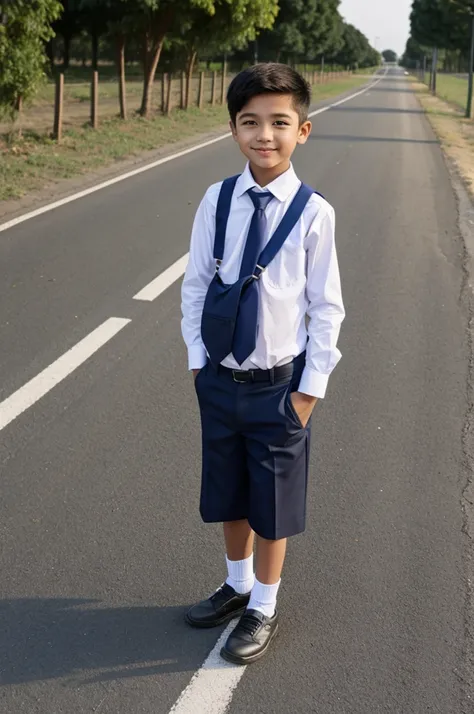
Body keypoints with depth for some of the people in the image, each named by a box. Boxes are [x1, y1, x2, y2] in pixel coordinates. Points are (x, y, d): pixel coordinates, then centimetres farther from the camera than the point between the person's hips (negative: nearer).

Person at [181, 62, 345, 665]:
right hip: (219, 377, 3)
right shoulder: (216, 201, -7)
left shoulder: (313, 213, -14)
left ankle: (264, 609, 35)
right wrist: (198, 359, 1)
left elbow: (326, 307, -8)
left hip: (279, 384, -3)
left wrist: (310, 387, -7)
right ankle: (238, 584, 45)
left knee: (272, 502, 13)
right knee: (227, 494, 20)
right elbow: (195, 284, 2)